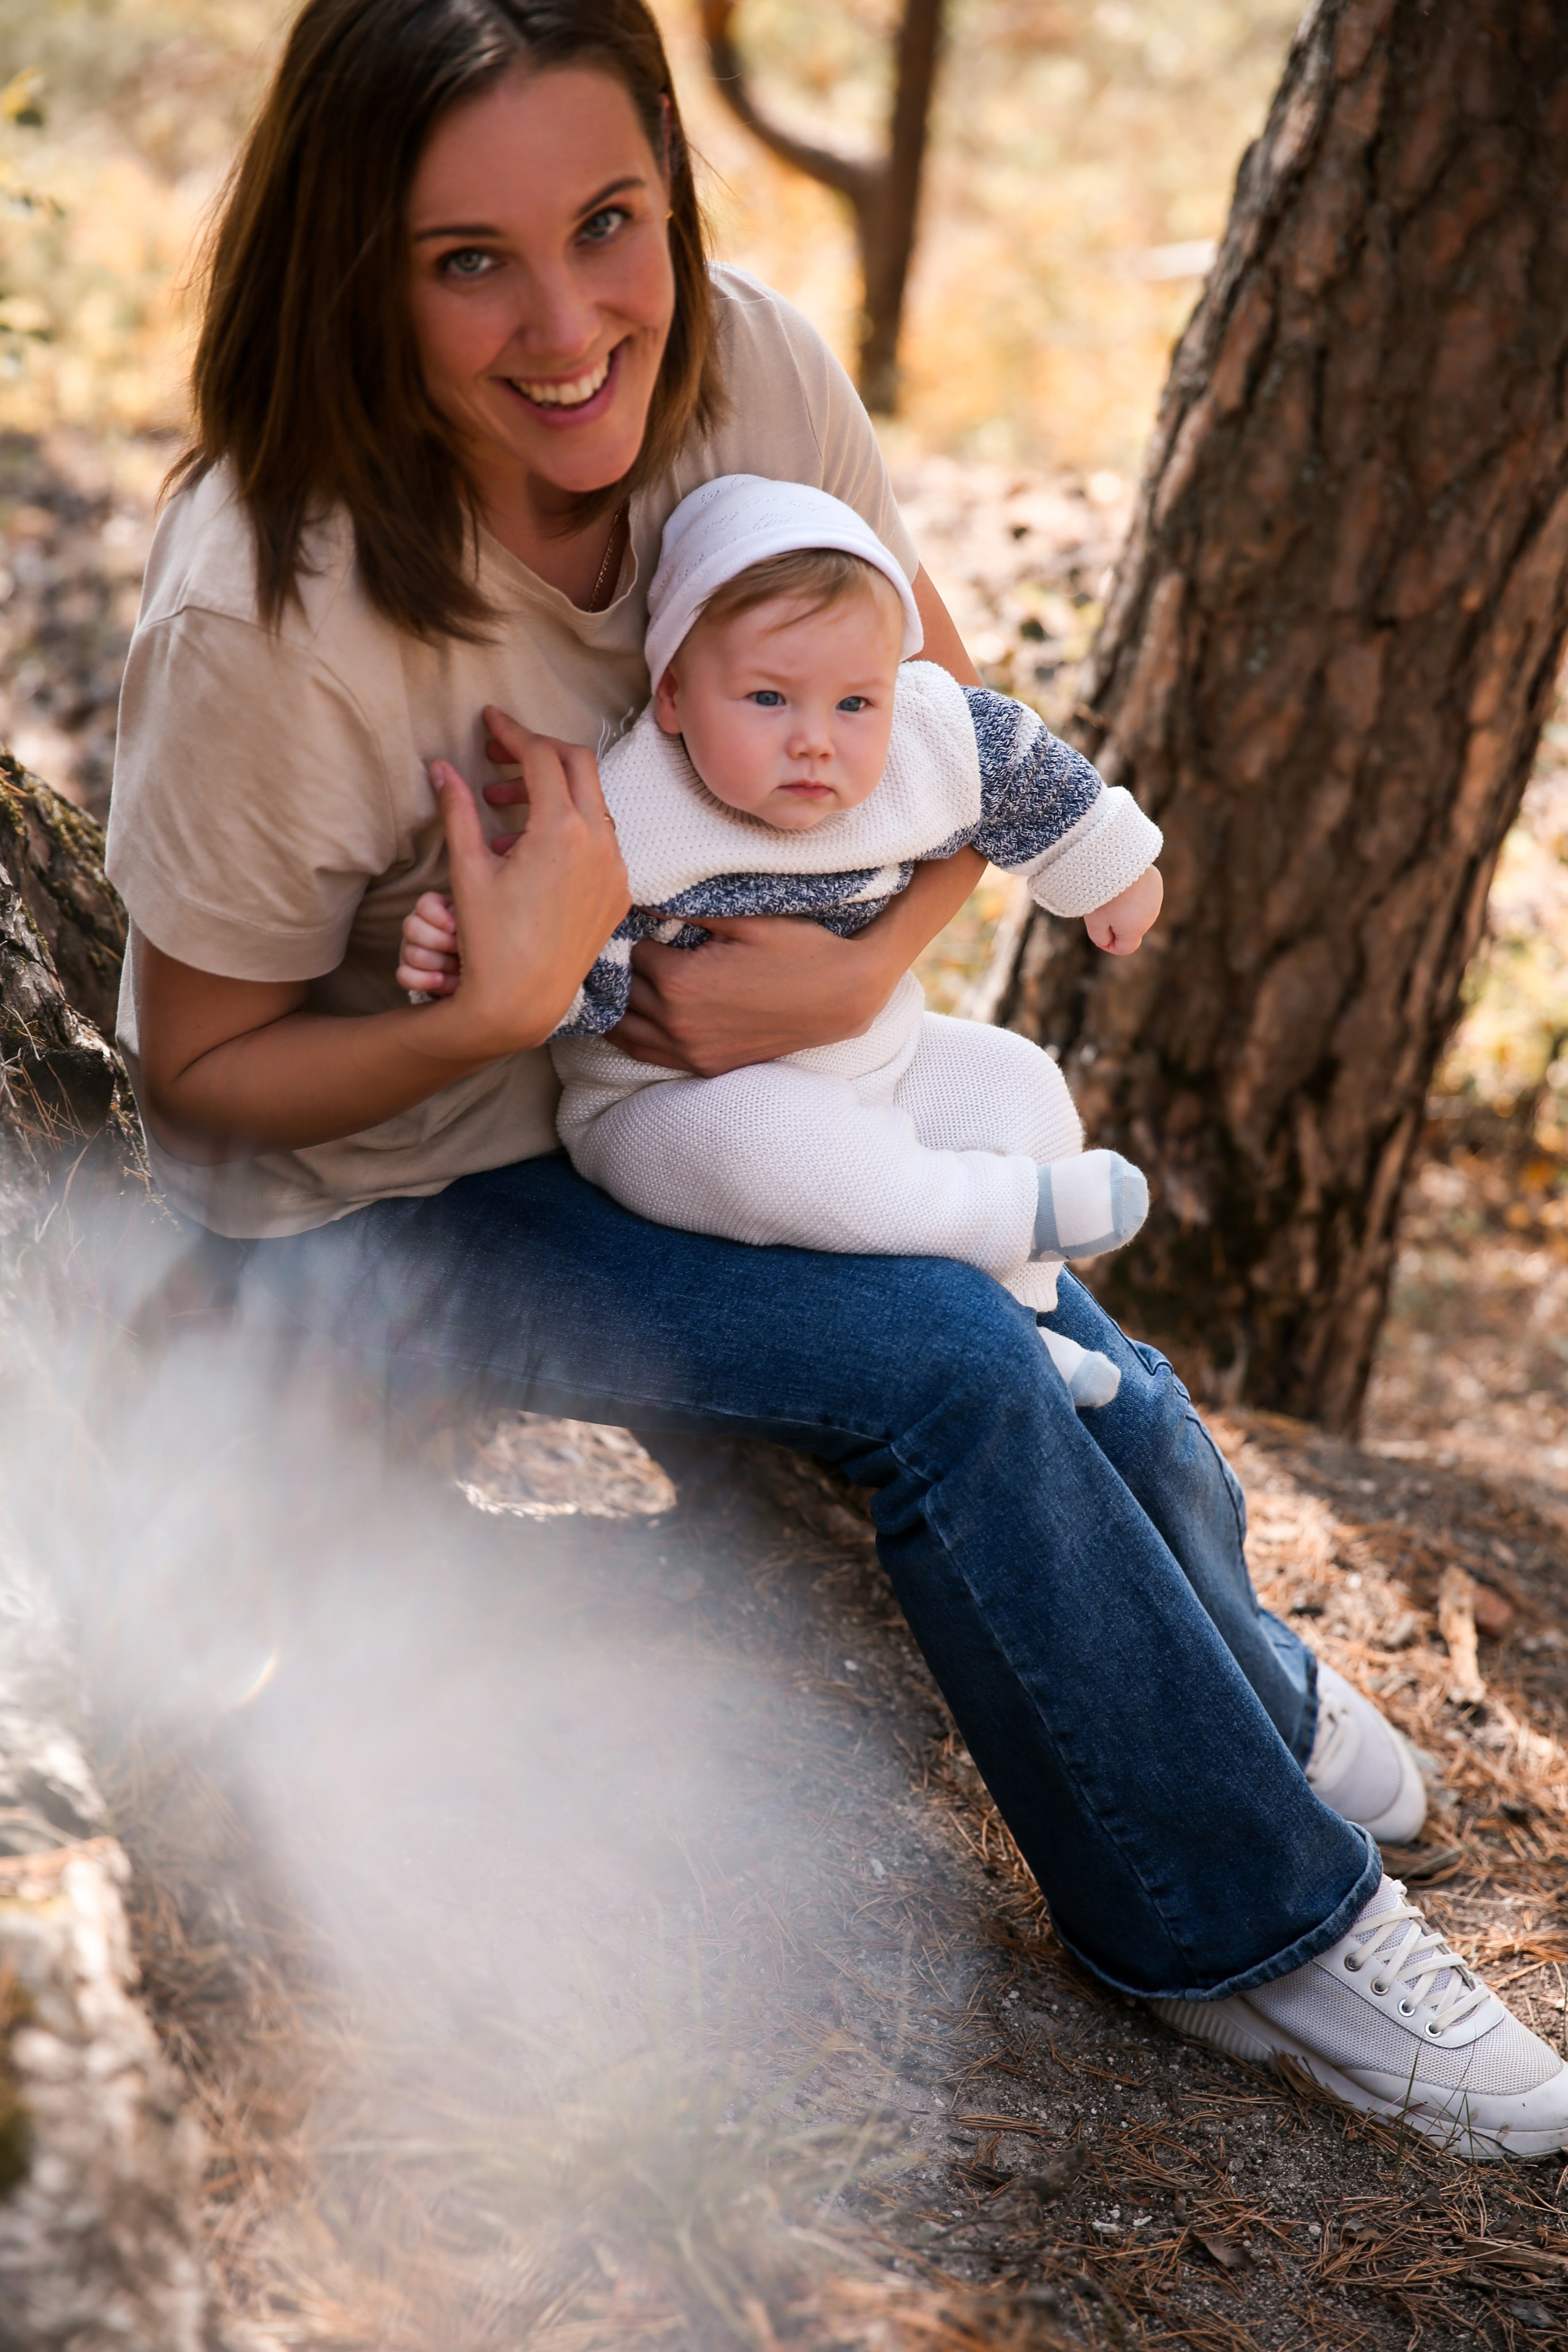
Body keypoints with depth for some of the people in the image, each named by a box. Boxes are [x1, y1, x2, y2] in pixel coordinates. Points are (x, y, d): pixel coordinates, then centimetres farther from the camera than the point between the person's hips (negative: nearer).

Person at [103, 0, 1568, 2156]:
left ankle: (1229, 1711, 23)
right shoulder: (266, 617, -30)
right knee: (949, 1366, -24)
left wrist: (861, 970, -21)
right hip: (377, 1196, -4)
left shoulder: (747, 368, -16)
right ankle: (1252, 1914, -3)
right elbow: (200, 1072, -16)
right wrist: (502, 1008, -34)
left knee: (1118, 1418, -12)